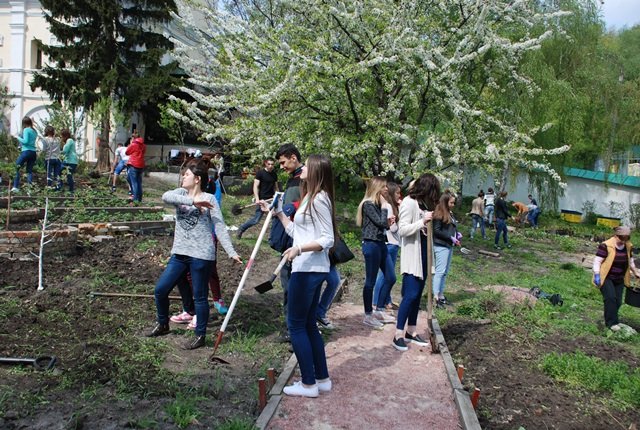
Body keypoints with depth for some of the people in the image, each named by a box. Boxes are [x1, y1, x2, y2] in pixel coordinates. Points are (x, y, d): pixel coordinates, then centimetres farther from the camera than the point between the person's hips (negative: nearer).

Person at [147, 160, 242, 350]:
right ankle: (163, 324, 33)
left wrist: (231, 252, -17)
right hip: (180, 253, 5)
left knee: (200, 297, 5)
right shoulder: (180, 193, 8)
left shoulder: (209, 199, -3)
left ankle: (200, 336, 20)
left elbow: (220, 227, -8)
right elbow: (166, 196, -16)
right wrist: (193, 201, -26)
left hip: (201, 255, -5)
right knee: (160, 289, 9)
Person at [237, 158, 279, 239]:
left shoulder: (274, 174, 10)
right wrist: (257, 199, -20)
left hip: (271, 199, 5)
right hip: (262, 199, -5)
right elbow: (255, 186, -10)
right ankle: (241, 229, 20)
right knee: (256, 219, -2)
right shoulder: (260, 173, -6)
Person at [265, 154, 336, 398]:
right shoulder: (309, 198, 17)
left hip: (309, 270, -10)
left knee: (296, 324, -2)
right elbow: (296, 232, 18)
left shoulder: (319, 199, -13)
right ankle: (322, 378, 23)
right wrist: (278, 212, 20)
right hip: (308, 269, 10)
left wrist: (299, 248, -29)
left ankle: (308, 384, 8)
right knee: (308, 324, 14)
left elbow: (327, 240, -17)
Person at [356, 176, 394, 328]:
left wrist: (388, 221, 1)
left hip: (381, 243, 9)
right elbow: (380, 222, -19)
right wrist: (384, 206, -10)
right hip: (371, 244, -9)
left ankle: (379, 310, 24)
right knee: (370, 281, -2)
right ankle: (368, 315, 9)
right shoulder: (368, 204, -12)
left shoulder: (378, 204, 13)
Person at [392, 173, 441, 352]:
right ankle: (398, 335, -1)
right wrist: (422, 221, -23)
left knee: (417, 294, 12)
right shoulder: (409, 203, -11)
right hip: (412, 256, -8)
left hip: (424, 254, 8)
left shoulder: (424, 204, 12)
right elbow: (402, 230, -17)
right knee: (410, 295, -9)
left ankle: (411, 331, 21)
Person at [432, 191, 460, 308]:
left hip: (449, 246, 9)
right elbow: (436, 231, -17)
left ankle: (441, 295, 20)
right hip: (441, 246, -9)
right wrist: (451, 237, -17)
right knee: (440, 271, -7)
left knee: (445, 272, 12)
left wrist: (457, 233, 3)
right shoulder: (439, 214, -12)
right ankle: (435, 296, -3)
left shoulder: (450, 213, 14)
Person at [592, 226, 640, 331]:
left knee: (618, 302, 3)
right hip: (606, 278, -6)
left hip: (619, 279, 6)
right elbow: (597, 261, -16)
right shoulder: (606, 246, -18)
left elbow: (630, 261, 21)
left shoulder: (628, 246, 3)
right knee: (611, 298, -20)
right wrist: (597, 275, -22)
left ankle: (610, 320, 19)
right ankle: (611, 323, -13)